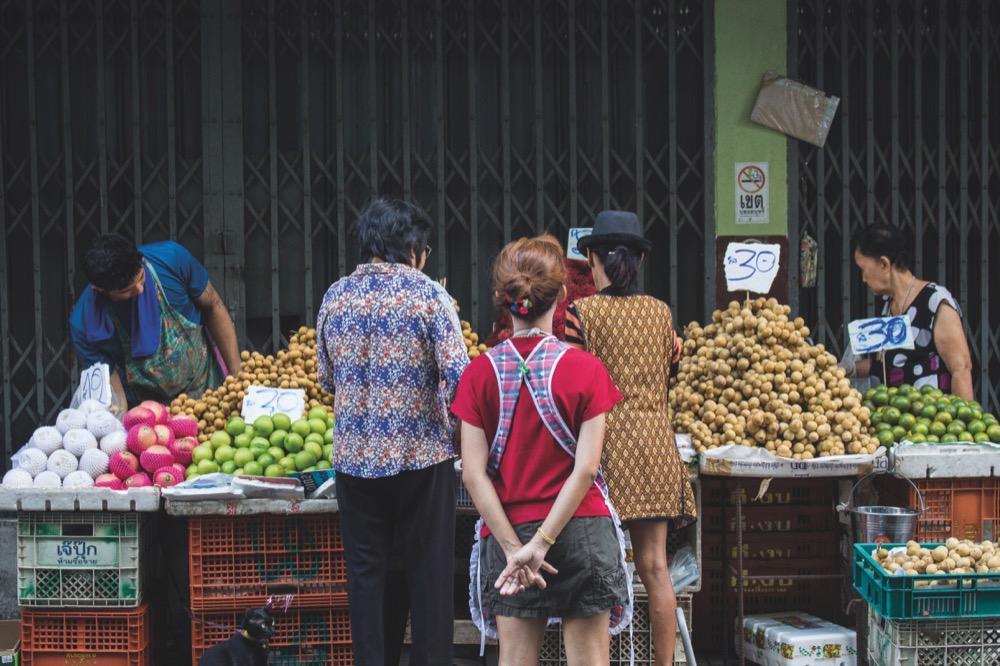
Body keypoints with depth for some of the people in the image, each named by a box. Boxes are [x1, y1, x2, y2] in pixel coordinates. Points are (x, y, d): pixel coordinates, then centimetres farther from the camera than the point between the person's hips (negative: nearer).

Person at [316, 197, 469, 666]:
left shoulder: (336, 296, 4)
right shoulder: (428, 295, -9)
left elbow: (326, 377, 12)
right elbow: (458, 376, -14)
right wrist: (460, 431, 3)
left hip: (355, 455, 3)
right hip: (421, 453, -3)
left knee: (365, 571, 10)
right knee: (429, 571, 6)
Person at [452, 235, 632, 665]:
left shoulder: (481, 373, -2)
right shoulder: (585, 369, -6)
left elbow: (473, 473, -7)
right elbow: (586, 468, -12)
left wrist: (514, 546, -7)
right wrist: (542, 543, -12)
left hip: (509, 532, 1)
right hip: (581, 529, -1)